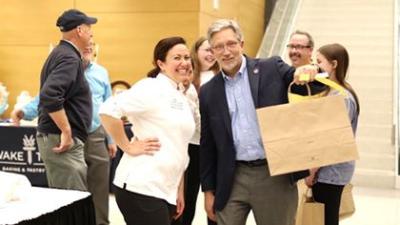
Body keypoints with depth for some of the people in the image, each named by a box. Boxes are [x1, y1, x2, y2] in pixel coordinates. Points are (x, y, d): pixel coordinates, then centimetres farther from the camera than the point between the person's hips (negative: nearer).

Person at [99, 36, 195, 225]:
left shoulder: (180, 97, 16)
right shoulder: (152, 88, -10)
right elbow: (108, 110, -23)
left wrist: (179, 191, 20)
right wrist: (128, 148, -16)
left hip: (166, 191, 9)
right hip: (141, 188, -8)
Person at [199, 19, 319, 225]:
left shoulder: (271, 69, -1)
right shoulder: (209, 92, 6)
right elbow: (207, 145, 10)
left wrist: (309, 72, -27)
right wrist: (209, 189, 9)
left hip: (275, 174, -2)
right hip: (233, 180, 2)